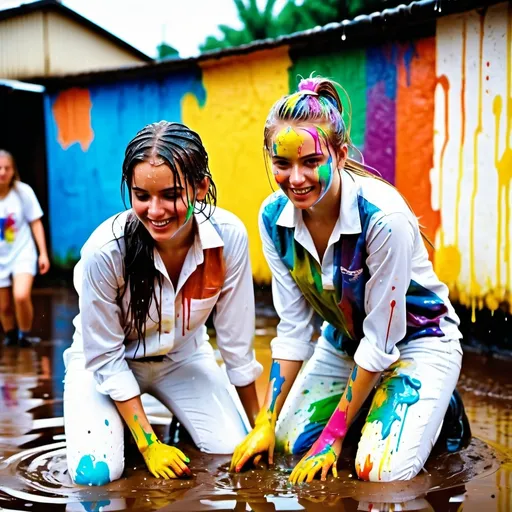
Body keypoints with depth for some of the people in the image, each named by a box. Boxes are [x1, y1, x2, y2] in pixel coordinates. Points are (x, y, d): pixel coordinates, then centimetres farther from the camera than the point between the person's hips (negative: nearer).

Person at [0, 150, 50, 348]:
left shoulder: (23, 191, -11)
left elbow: (36, 223, -2)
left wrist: (43, 253, -3)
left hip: (23, 252, -2)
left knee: (21, 296, -23)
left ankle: (25, 334, 2)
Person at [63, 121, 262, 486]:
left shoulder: (229, 237, -26)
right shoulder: (105, 251, -32)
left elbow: (236, 339, -14)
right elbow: (104, 357, -20)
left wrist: (259, 424, -5)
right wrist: (149, 444, -18)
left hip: (183, 355, 2)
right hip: (107, 362, -2)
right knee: (95, 474, -20)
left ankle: (178, 423, 21)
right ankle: (134, 432, 13)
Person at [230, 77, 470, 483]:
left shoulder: (384, 216, -34)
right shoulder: (274, 217, -16)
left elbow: (381, 339, -26)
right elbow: (294, 327, -8)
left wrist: (333, 435, -20)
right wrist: (266, 422, -9)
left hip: (417, 340, -5)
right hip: (343, 340, 6)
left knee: (381, 471, -21)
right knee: (289, 444, -3)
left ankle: (438, 416, 9)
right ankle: (362, 408, 22)